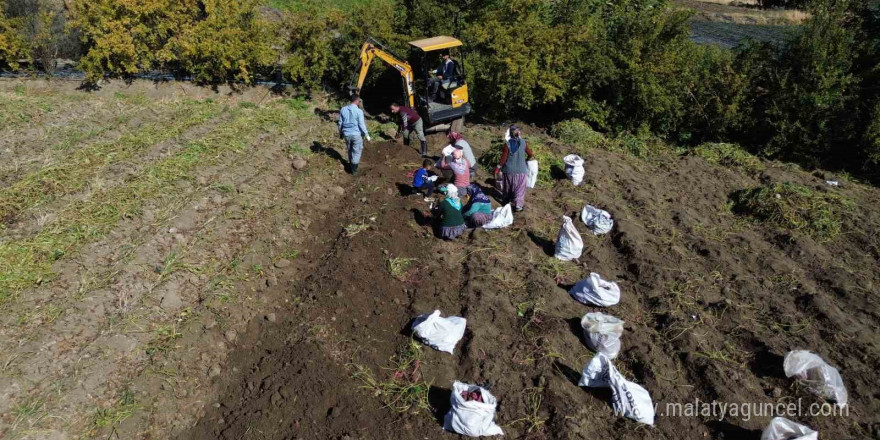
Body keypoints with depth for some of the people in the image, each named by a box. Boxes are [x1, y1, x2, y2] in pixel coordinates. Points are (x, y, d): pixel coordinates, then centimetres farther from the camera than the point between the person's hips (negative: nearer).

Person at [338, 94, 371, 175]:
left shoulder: (343, 109, -1)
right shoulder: (359, 111, -15)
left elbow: (340, 123, 6)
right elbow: (361, 124, -13)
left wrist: (340, 133, 19)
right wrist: (366, 134, -2)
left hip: (346, 134, 5)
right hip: (356, 134, -4)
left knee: (350, 150, 22)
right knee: (357, 151, 10)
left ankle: (350, 167, 32)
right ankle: (354, 169, 10)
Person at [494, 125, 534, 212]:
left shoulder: (508, 144, -12)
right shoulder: (524, 143, -9)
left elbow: (504, 158, -9)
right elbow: (531, 155, 0)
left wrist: (498, 167, 3)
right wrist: (526, 160, 22)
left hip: (509, 170, 1)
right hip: (520, 170, -1)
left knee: (508, 187, 19)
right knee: (520, 188, 8)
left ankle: (506, 200, 35)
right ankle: (518, 205, 5)